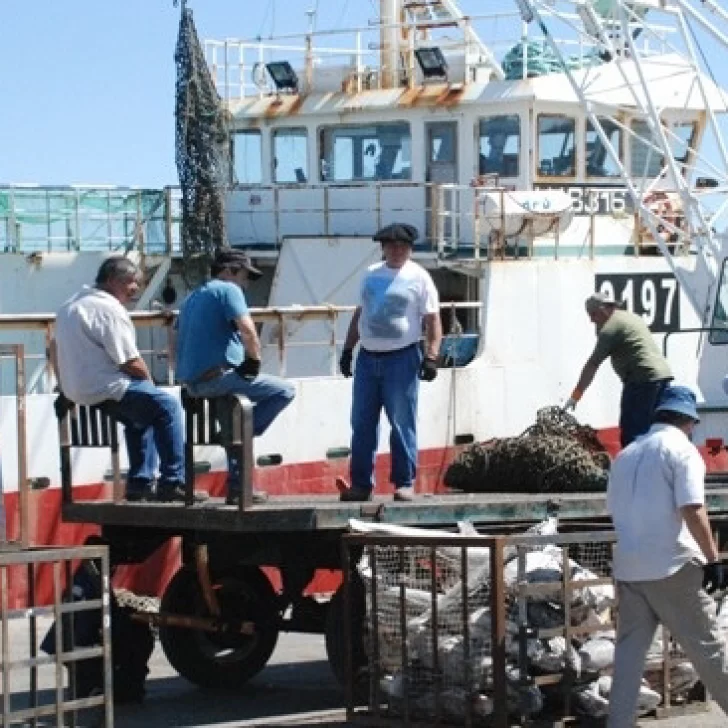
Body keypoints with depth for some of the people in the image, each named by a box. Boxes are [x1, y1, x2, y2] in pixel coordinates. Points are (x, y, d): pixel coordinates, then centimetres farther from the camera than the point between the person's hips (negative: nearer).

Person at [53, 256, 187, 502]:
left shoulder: (71, 305, 15)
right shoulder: (110, 309, -16)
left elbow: (55, 346, 25)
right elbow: (131, 363, -17)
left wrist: (64, 390, 31)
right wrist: (148, 380, 2)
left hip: (74, 388, 10)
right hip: (104, 389, -10)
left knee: (140, 415, 24)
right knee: (167, 406, -10)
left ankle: (140, 483, 21)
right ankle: (172, 482, -10)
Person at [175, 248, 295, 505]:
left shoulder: (192, 297, 23)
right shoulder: (228, 290, -5)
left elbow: (180, 341, 28)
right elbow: (247, 331, -21)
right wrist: (255, 360, -7)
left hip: (191, 381, 9)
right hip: (217, 375, -9)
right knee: (284, 391, -2)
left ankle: (237, 488, 26)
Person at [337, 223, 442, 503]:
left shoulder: (418, 277, -2)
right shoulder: (371, 275, 13)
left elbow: (433, 321, -4)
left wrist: (431, 356, -13)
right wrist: (348, 349, 17)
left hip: (401, 359, -5)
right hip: (367, 358, 5)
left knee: (402, 425, -2)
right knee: (362, 425, 5)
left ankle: (405, 483, 5)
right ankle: (361, 484, 11)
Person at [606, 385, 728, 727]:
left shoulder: (626, 455, 16)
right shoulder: (682, 449, -6)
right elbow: (692, 510, -16)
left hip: (628, 567, 6)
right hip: (672, 566, -6)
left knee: (628, 652, 7)